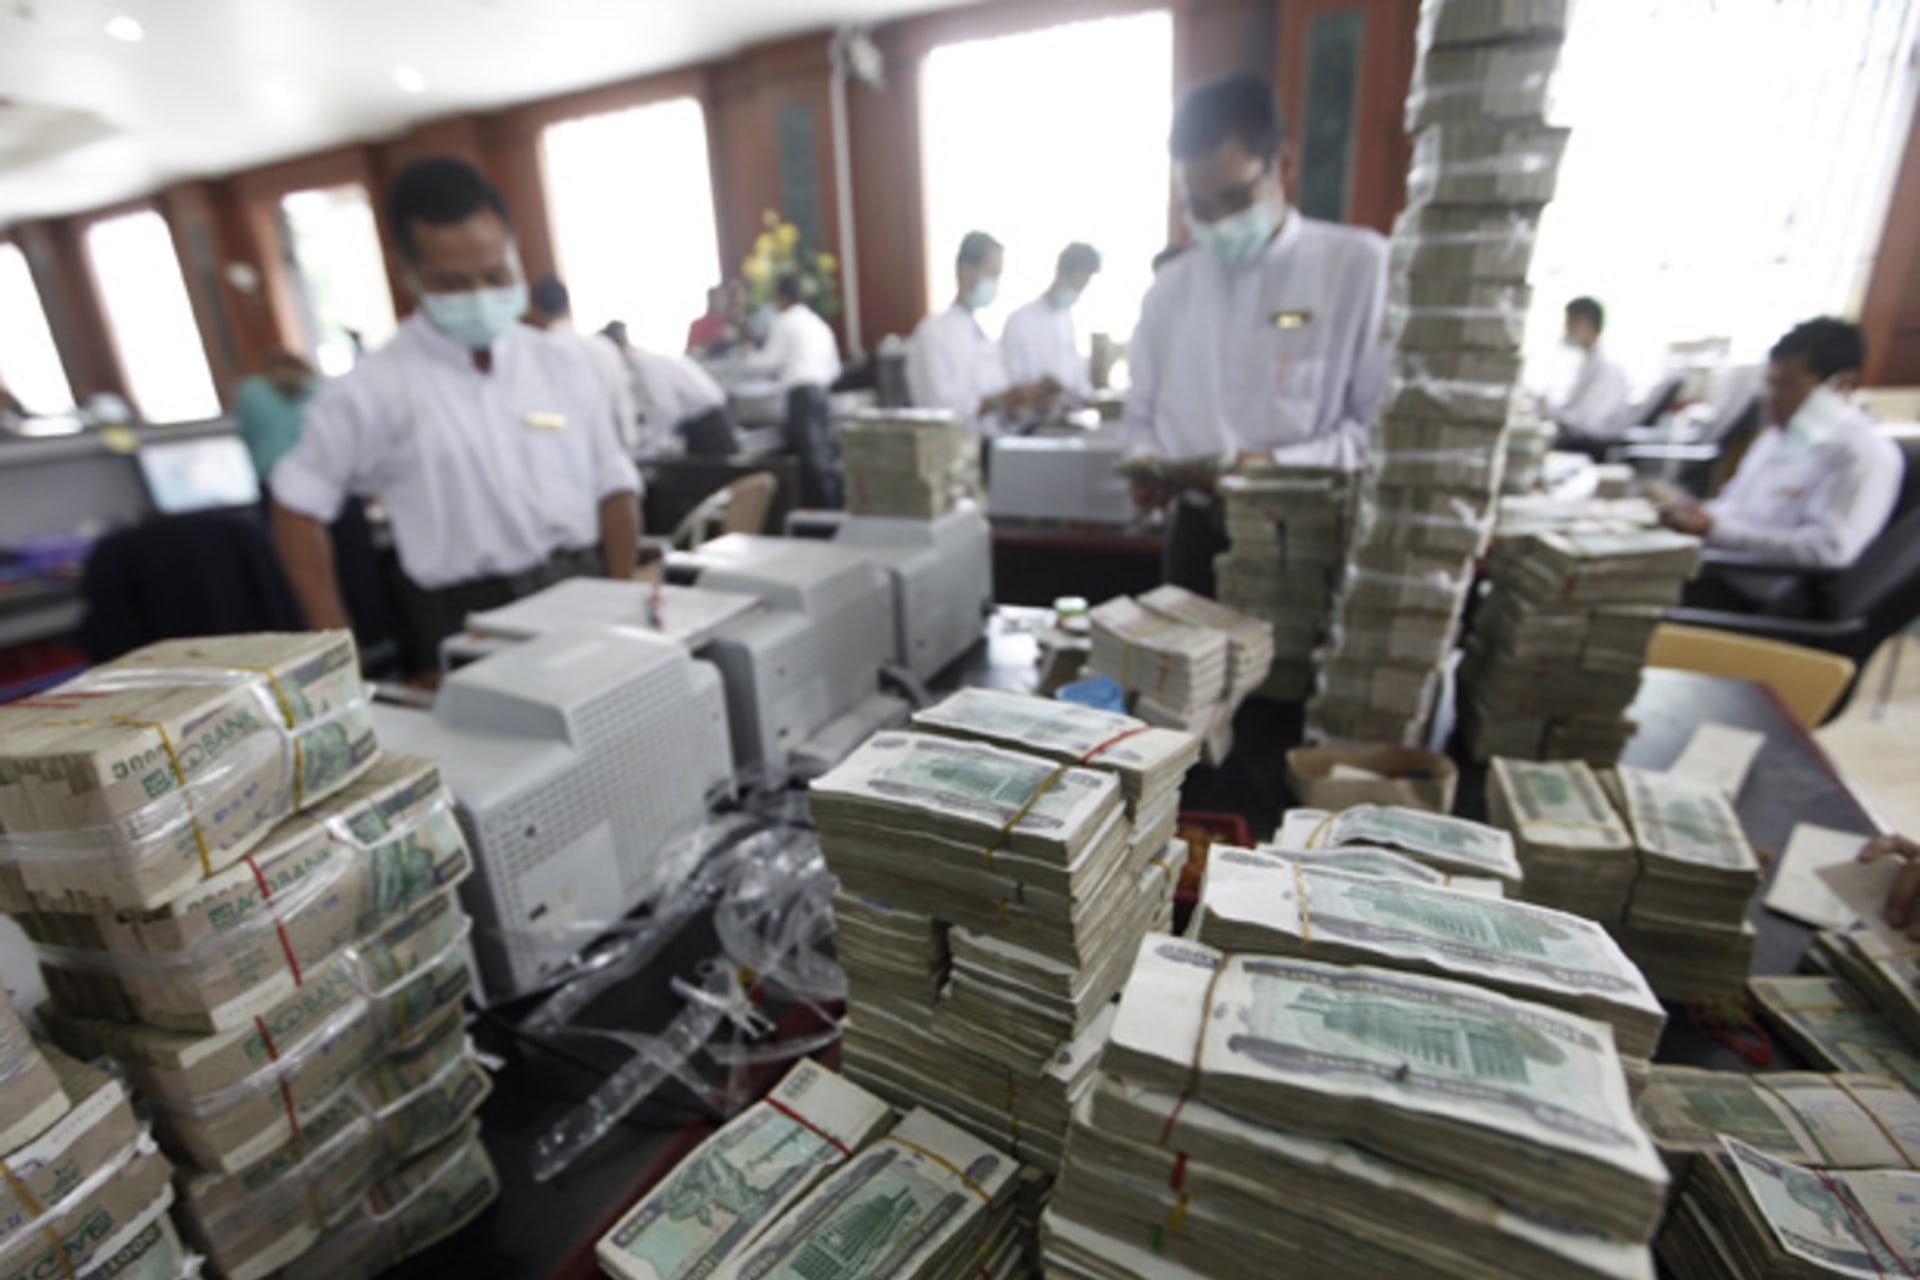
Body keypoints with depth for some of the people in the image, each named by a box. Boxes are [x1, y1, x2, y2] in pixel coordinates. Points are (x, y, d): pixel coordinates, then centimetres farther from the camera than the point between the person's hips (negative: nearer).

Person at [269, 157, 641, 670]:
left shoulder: (562, 363, 9)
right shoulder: (372, 391, 2)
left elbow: (614, 486, 10)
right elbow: (298, 506, 9)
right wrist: (338, 647, 3)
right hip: (467, 624, -2)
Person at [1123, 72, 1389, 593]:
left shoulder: (1361, 264, -2)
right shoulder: (1170, 286, 11)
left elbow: (1386, 425, -7)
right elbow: (1142, 414, 16)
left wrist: (1280, 466, -21)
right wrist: (1147, 463, -5)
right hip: (1197, 535, 4)